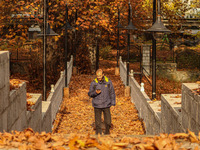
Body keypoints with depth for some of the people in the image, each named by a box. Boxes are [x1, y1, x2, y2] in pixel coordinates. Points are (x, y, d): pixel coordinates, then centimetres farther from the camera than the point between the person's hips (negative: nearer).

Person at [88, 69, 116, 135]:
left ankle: (107, 133, 29)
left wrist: (113, 103, 3)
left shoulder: (108, 82, -3)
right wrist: (95, 92, -19)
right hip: (97, 105, -1)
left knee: (108, 122, 5)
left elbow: (112, 93, 6)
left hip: (106, 105, 1)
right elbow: (90, 94, 1)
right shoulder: (94, 83, -6)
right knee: (98, 122, 4)